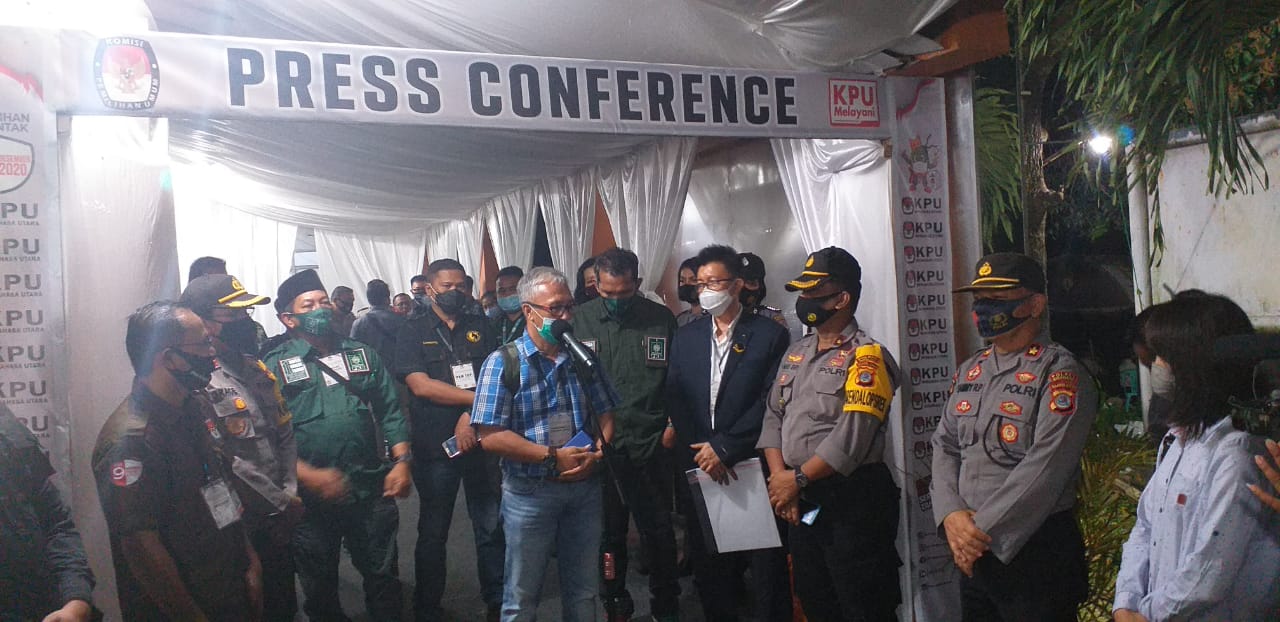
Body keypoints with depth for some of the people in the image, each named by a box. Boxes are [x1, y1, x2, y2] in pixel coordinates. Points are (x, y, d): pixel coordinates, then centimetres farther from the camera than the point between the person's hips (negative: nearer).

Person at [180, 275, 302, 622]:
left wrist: (291, 495, 0)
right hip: (239, 524, -7)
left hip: (279, 520, 7)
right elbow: (223, 462, -22)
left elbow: (285, 436, 13)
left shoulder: (256, 369, 9)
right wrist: (282, 503, -13)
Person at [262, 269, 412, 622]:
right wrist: (310, 476, -19)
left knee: (383, 578, 12)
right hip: (312, 497, -2)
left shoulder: (363, 354, 9)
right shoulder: (276, 367, -3)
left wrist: (401, 462, -2)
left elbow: (390, 412, 10)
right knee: (320, 588, 14)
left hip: (372, 490, 3)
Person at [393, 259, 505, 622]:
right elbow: (421, 386, -12)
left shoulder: (480, 328, 8)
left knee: (492, 527, 8)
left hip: (480, 440, 2)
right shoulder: (414, 332, 0)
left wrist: (471, 415, -14)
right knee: (433, 533, 10)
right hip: (434, 447, -2)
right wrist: (474, 397, -13)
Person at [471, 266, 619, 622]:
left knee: (583, 591, 16)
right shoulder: (503, 363, -9)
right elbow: (490, 436, -15)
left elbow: (605, 414, 8)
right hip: (529, 491, -4)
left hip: (585, 486, 4)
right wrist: (553, 456, -18)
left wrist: (595, 456, -12)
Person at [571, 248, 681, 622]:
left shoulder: (662, 320, 1)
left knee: (658, 532, 9)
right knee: (609, 533, 13)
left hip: (649, 446, 0)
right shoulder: (579, 321, 0)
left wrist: (673, 425, -1)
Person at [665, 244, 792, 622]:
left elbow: (770, 403, -10)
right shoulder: (685, 337, 9)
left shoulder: (770, 335, -4)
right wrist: (702, 451, -9)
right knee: (708, 568, 13)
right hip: (700, 467, 4)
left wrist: (723, 447, -14)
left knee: (766, 571, 3)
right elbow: (675, 401, 3)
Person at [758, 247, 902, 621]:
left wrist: (798, 479, -14)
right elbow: (773, 417, 10)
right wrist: (779, 477, -4)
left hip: (852, 501, -8)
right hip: (800, 503, 8)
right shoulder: (796, 353, 13)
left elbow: (851, 438, -21)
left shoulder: (866, 357, -12)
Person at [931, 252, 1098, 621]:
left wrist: (982, 531, -16)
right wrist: (951, 515, -6)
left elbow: (1044, 469, -19)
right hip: (973, 550, 7)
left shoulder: (1059, 374, -11)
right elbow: (944, 446, 10)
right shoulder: (970, 372, 12)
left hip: (1036, 552, -6)